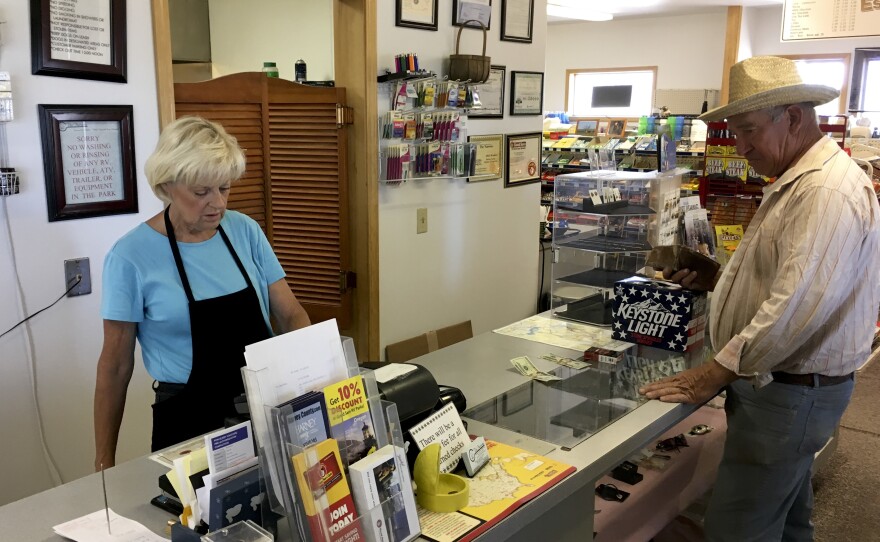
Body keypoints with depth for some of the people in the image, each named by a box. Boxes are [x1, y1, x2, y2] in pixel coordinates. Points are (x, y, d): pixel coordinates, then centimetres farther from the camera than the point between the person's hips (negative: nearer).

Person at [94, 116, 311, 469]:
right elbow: (115, 366, -5)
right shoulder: (131, 256, -12)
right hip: (190, 417, -3)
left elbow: (291, 314, 2)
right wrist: (104, 462, -2)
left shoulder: (245, 231, -2)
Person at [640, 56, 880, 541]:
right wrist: (712, 279, 8)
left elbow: (797, 305, -30)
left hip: (790, 392, -10)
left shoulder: (828, 192, -22)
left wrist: (714, 373, -24)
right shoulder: (794, 183, 13)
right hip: (788, 384, 10)